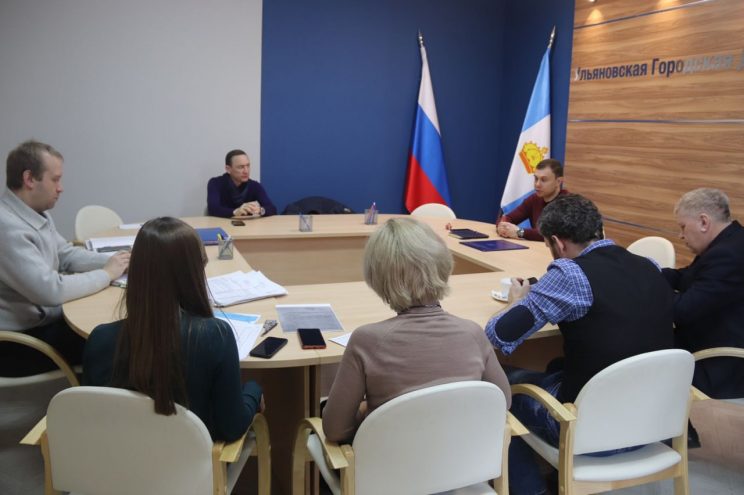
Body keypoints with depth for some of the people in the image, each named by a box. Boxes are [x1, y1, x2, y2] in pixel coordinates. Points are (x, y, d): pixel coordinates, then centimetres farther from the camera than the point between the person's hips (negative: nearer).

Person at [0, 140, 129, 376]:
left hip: (43, 320, 9)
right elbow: (50, 290, -31)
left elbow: (67, 255, 14)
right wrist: (107, 274, -18)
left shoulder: (37, 213, 4)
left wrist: (113, 260, -4)